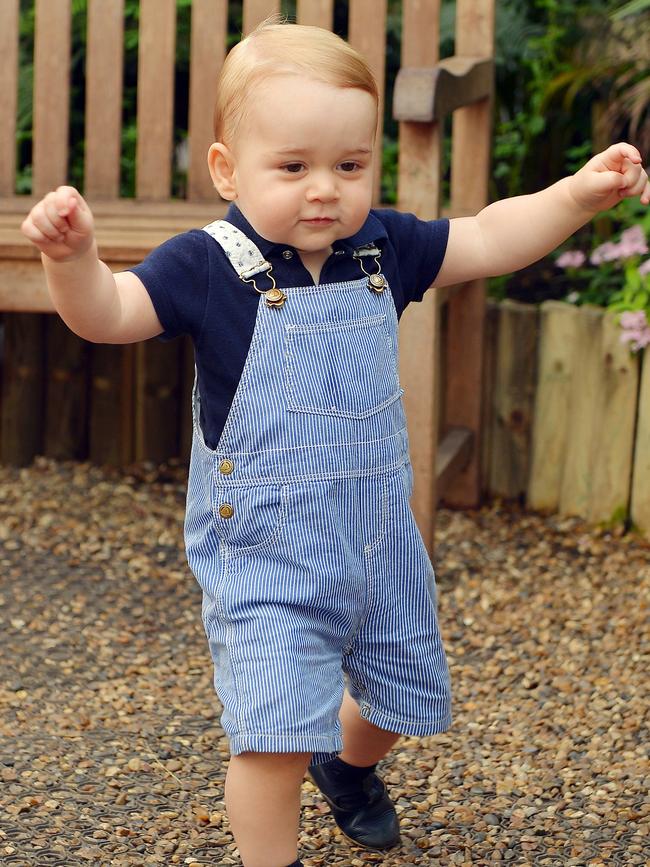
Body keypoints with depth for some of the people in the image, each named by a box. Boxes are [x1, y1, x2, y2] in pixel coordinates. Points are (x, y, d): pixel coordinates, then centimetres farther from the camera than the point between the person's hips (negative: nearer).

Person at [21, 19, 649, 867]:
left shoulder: (384, 247, -2)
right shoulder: (208, 267, -16)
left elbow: (489, 240, 7)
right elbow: (108, 313, -25)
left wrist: (578, 194, -5)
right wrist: (73, 257, -45)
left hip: (379, 542, 6)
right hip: (265, 554, -5)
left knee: (399, 694, 24)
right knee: (275, 734, -16)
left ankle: (349, 765, 58)